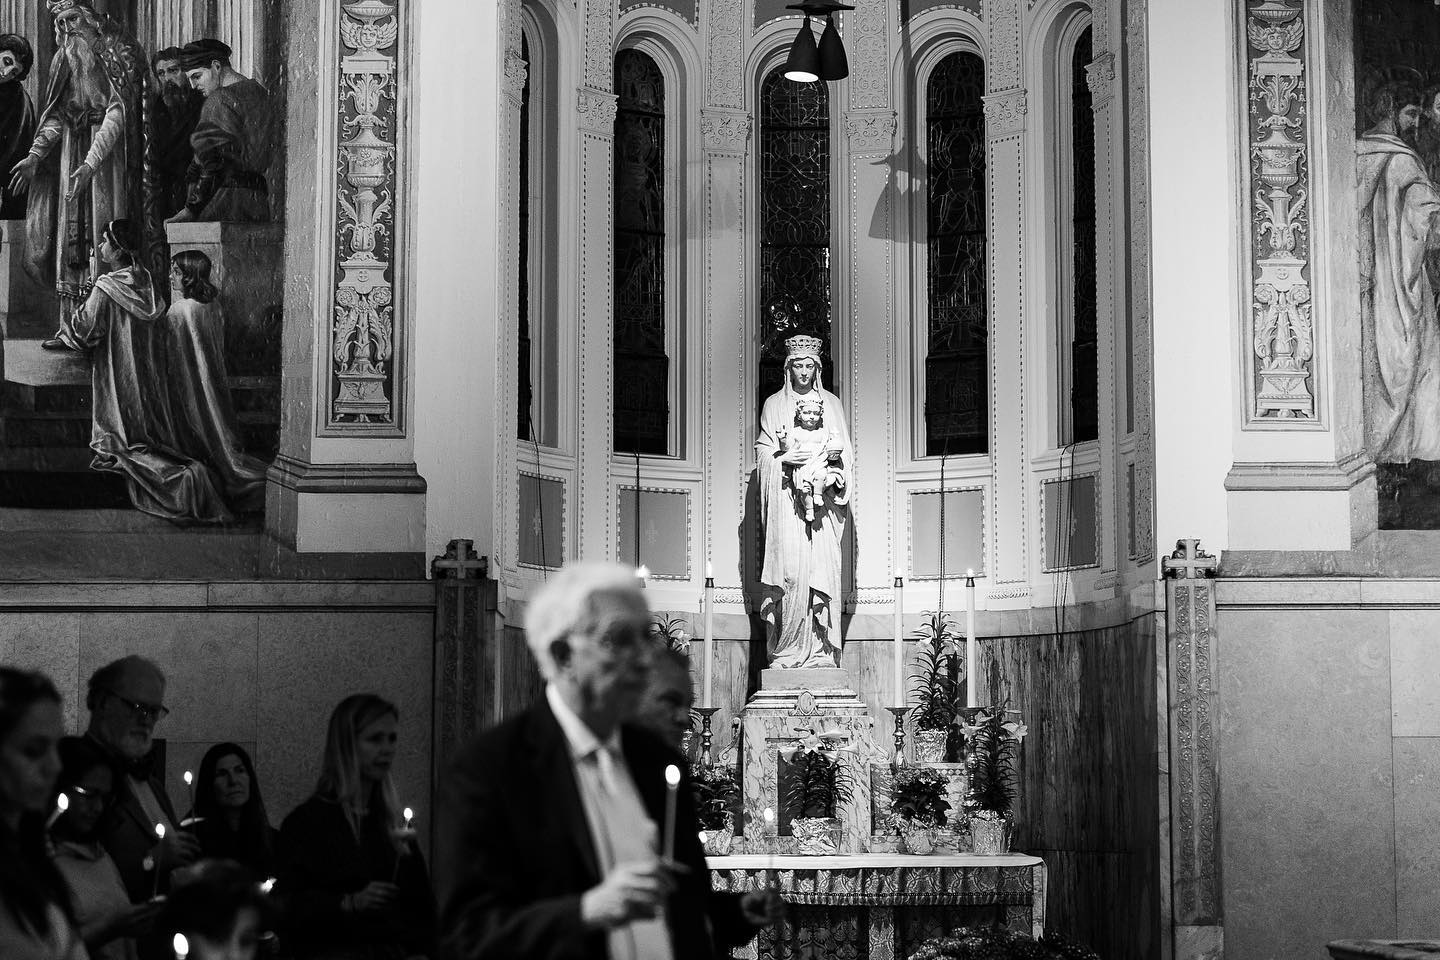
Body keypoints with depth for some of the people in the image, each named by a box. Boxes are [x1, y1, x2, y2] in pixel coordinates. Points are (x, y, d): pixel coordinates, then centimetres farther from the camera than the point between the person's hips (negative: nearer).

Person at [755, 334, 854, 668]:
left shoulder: (831, 403, 16)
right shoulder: (774, 404, 11)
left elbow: (846, 452, 15)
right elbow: (763, 453, 6)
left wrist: (835, 454, -7)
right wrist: (785, 459, -14)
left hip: (823, 495, 2)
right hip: (787, 497, -2)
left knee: (823, 568, -6)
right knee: (790, 568, -12)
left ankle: (821, 651, -6)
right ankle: (787, 650, -12)